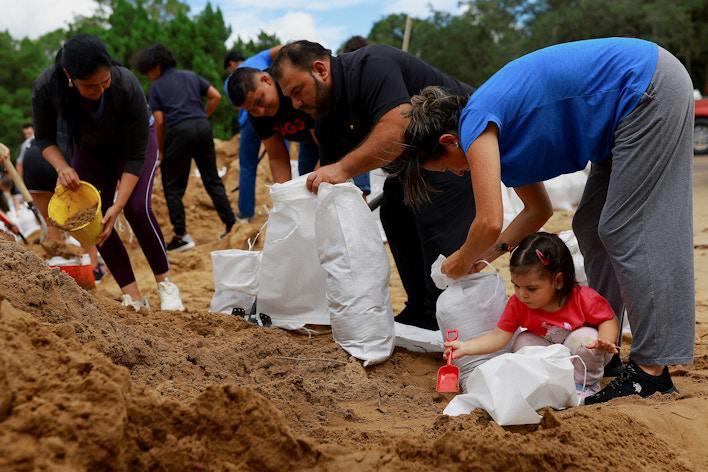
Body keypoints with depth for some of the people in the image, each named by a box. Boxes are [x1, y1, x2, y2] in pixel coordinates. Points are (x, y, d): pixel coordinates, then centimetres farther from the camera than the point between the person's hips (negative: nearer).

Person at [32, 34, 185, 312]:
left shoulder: (127, 86, -39)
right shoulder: (47, 87, -32)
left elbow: (135, 156, -29)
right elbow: (44, 138, -14)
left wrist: (117, 206, -34)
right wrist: (62, 167, -34)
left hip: (134, 140, -3)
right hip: (91, 149, 3)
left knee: (136, 207, -23)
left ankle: (165, 284, -6)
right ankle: (133, 299, -5)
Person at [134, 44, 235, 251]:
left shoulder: (156, 87, 6)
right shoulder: (191, 76, 17)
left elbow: (159, 121, 0)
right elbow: (216, 96, 10)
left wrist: (160, 150, 8)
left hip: (179, 131, -4)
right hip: (203, 127, 5)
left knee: (173, 187, 5)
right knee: (212, 180, 14)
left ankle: (181, 235, 2)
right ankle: (231, 224, 11)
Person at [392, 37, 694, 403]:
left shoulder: (475, 125, -17)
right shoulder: (496, 133, 12)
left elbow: (490, 223, -23)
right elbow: (538, 209, 18)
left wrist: (462, 261, -3)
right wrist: (483, 256, 11)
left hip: (651, 89, -10)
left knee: (625, 232, -10)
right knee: (591, 228, 12)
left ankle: (652, 370, -6)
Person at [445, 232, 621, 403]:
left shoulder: (584, 299, -29)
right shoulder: (518, 304, -19)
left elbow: (610, 320, -17)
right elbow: (499, 336, -21)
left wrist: (605, 341, -40)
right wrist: (465, 347, -34)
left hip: (583, 353, -3)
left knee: (584, 338, -33)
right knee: (523, 342, -20)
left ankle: (587, 384, -8)